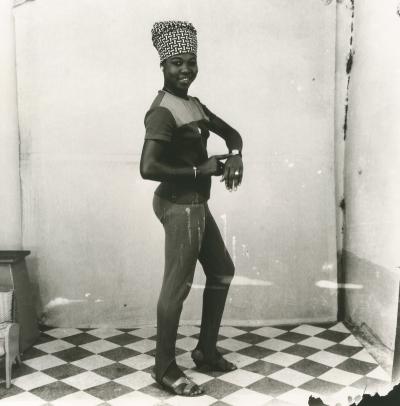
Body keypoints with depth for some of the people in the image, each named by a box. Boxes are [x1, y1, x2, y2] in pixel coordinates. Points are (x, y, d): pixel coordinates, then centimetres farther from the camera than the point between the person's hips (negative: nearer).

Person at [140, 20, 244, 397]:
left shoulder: (194, 105, 11)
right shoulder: (163, 112, -18)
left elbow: (231, 133, 20)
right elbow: (148, 168, -29)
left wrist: (235, 156, -3)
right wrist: (201, 170, -20)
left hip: (196, 204, 10)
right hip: (180, 206, -10)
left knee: (222, 271, 19)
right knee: (177, 286, -2)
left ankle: (205, 350, 32)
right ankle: (165, 368, 15)